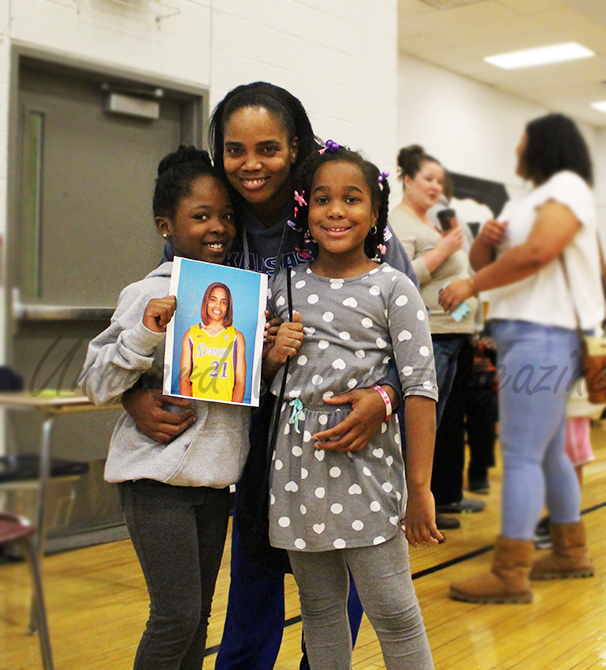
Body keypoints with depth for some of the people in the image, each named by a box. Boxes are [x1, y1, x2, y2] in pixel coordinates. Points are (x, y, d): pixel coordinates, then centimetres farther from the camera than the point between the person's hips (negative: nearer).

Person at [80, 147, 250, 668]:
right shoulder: (150, 295, -10)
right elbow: (97, 385, -12)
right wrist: (145, 334, -25)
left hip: (216, 474, 6)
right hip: (158, 475, -6)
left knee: (198, 614, 14)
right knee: (177, 615, -5)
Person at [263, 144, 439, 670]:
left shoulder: (393, 288, -4)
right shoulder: (285, 285, 8)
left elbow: (420, 387, -9)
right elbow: (263, 376, 19)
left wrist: (419, 486, -13)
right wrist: (274, 355, -5)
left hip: (365, 464, -4)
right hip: (297, 464, 4)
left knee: (393, 612, 1)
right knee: (319, 607, 15)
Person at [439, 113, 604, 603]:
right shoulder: (531, 201, 24)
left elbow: (538, 251, -22)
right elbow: (487, 260, 20)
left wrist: (471, 285, -15)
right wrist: (485, 240, -3)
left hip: (543, 337, -10)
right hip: (530, 337, 10)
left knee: (522, 454, -12)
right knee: (547, 453, 16)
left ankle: (510, 575, -10)